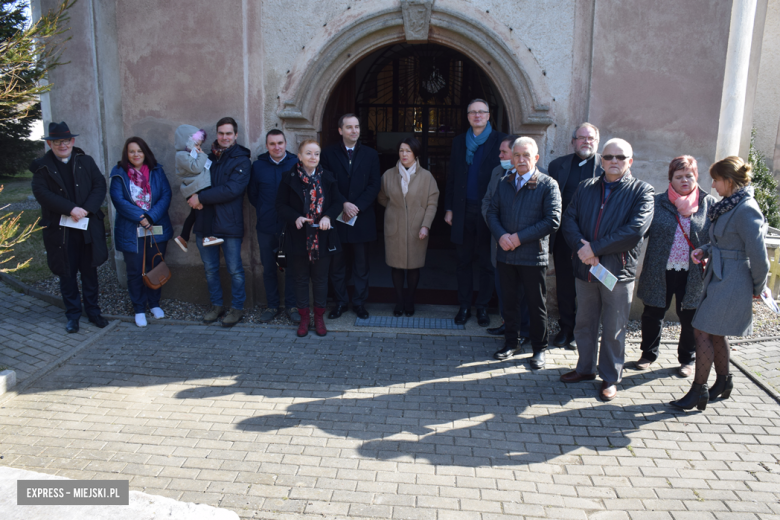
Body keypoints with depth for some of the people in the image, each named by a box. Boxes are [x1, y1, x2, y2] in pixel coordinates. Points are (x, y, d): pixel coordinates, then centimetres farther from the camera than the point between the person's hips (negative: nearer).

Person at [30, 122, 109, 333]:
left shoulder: (86, 162, 6)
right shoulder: (42, 167, 0)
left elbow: (100, 185, -2)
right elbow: (41, 192, -12)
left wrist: (86, 209, -17)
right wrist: (71, 209, -22)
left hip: (88, 227, 1)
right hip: (60, 230, -1)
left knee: (89, 271, 12)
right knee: (67, 274, 8)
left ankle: (93, 311, 25)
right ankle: (73, 314, 21)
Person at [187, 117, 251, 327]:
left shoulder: (242, 160, -5)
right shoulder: (209, 158, 12)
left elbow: (231, 190, -18)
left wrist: (201, 197, -16)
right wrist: (193, 197, -8)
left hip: (229, 224, -5)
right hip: (205, 222, 5)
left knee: (235, 270, 4)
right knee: (210, 269, 13)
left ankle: (237, 308, 18)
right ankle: (216, 305, 28)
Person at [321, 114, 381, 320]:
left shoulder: (371, 154, 7)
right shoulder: (329, 154, 4)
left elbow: (374, 186, 0)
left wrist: (357, 207, -12)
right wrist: (343, 204, -14)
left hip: (362, 218, 1)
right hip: (337, 218, 0)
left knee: (361, 266, 8)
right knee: (337, 265, 7)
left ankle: (359, 303, 19)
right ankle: (341, 302, 20)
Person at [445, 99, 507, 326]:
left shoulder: (500, 140, 1)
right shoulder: (459, 142, 11)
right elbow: (452, 178, 13)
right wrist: (449, 208, 7)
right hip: (463, 210, 3)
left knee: (487, 263, 6)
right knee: (464, 261, 9)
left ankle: (483, 307, 19)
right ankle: (464, 306, 19)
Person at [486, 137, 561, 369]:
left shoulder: (548, 185, -5)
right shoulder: (504, 184, 11)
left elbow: (552, 221, -12)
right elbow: (492, 212, 9)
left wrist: (520, 237, -16)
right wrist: (501, 235, -11)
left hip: (533, 256, -4)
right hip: (506, 254, 4)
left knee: (537, 305, 5)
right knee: (509, 300, 14)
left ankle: (539, 349, 20)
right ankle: (510, 343, 29)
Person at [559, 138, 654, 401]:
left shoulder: (641, 191, -3)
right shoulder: (585, 187, 10)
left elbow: (635, 230, -17)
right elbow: (569, 220, 2)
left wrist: (595, 248, -18)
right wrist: (582, 248, -16)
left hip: (618, 271, -4)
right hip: (586, 268, 4)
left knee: (613, 329, 6)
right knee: (584, 323, 16)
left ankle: (610, 377, 23)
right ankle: (585, 368, 34)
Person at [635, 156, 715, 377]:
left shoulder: (709, 204, 1)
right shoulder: (657, 202, 0)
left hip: (693, 274, 0)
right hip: (659, 273, 0)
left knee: (689, 319, 13)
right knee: (652, 315, 12)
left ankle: (687, 359, 33)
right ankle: (648, 354, 32)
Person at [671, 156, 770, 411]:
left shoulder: (746, 210, -20)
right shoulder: (729, 205, 10)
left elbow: (758, 256, -19)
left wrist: (757, 289, -7)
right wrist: (705, 250, 3)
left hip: (731, 283, -10)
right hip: (718, 278, 10)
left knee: (703, 332, -6)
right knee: (716, 333, 18)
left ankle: (699, 390, 4)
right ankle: (723, 382, 34)